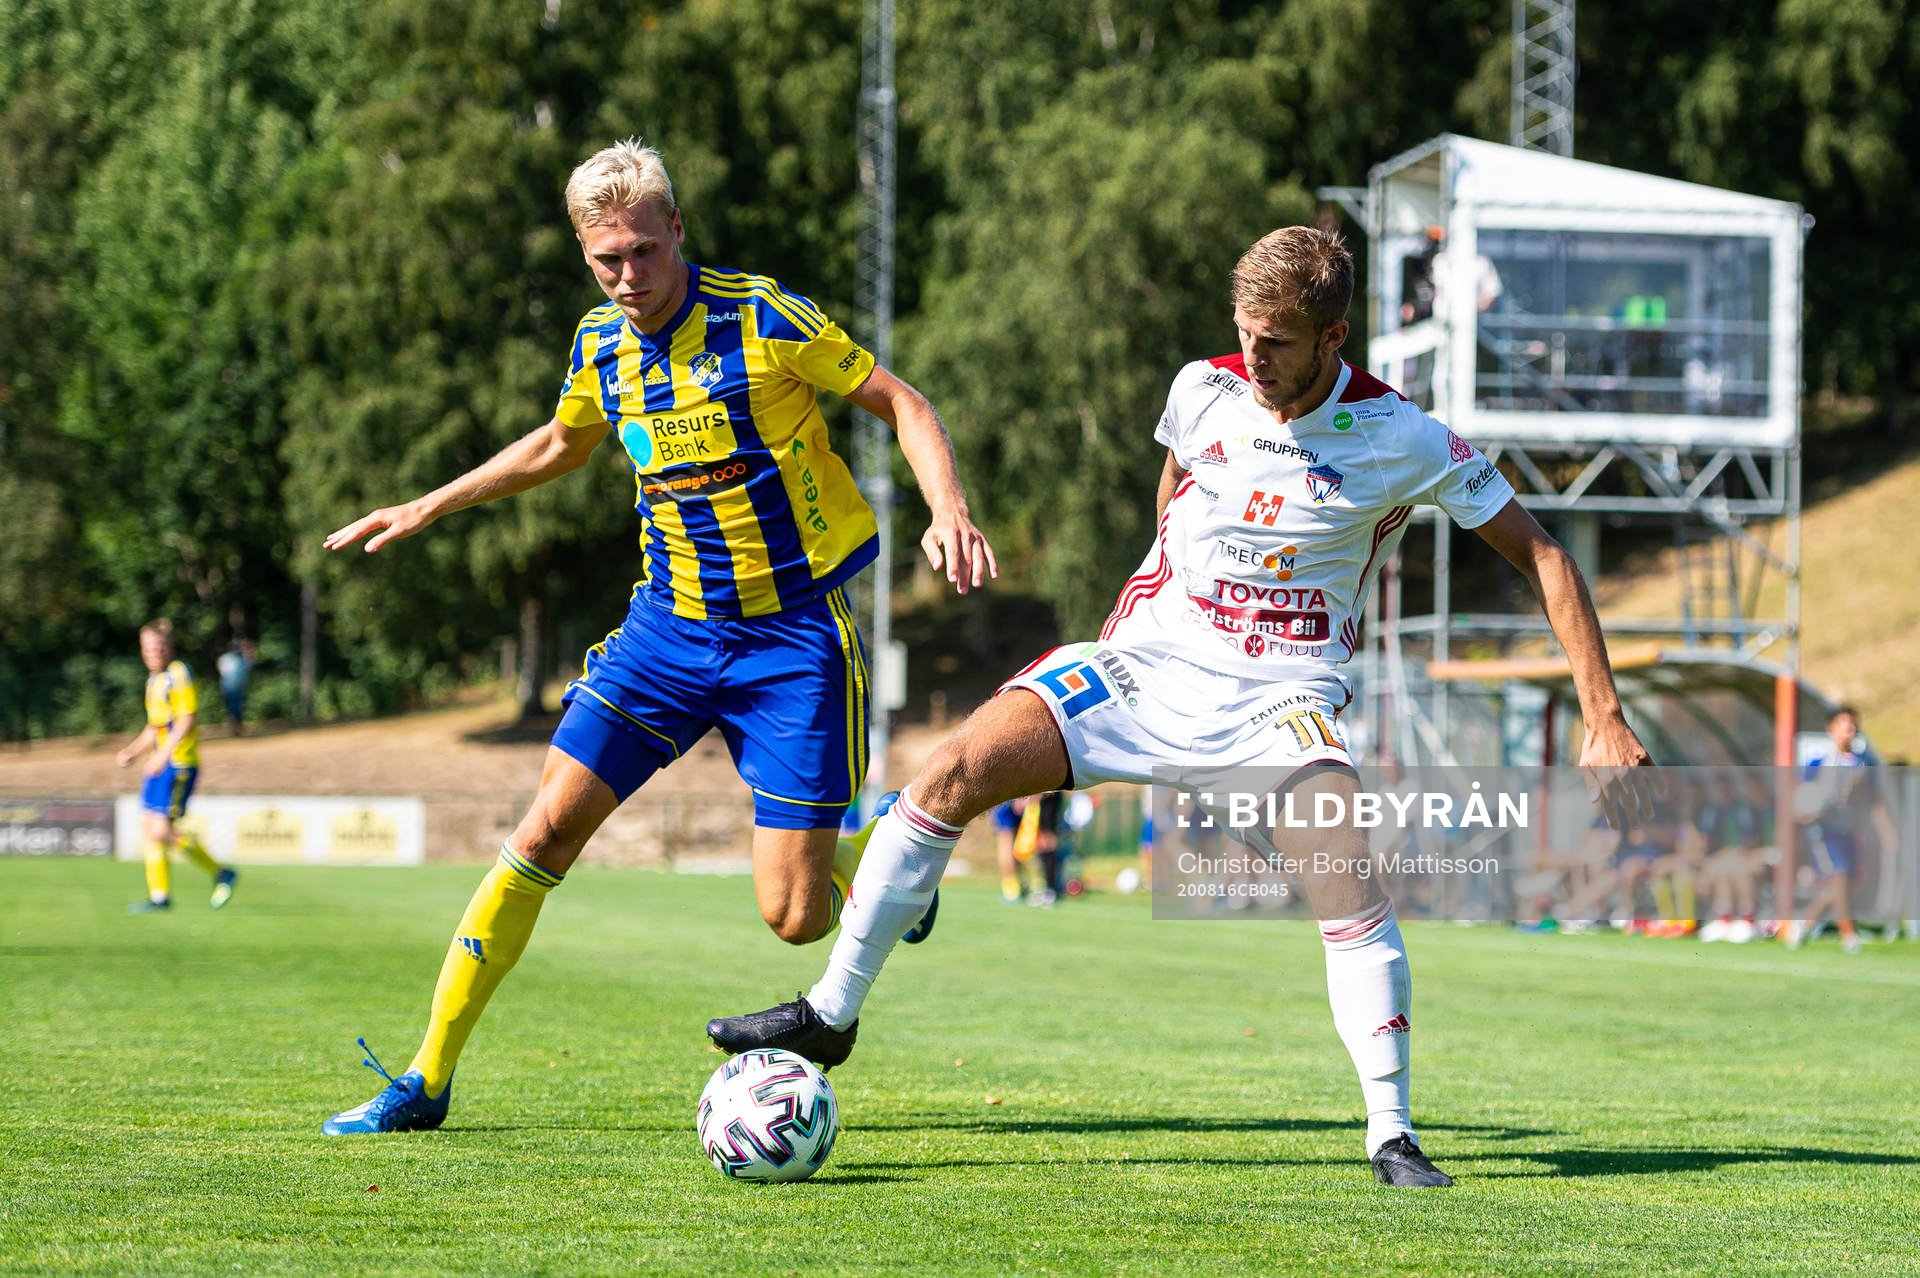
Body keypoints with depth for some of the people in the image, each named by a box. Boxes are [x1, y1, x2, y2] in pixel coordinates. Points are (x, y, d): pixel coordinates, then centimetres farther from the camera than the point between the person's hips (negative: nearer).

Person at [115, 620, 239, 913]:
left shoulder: (179, 674, -10)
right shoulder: (154, 679, 18)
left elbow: (188, 719, -18)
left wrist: (164, 754, -23)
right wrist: (133, 751, 14)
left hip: (179, 765, -9)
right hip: (160, 766, 9)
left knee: (161, 831, -14)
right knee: (148, 830, 6)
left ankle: (221, 874, -1)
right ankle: (160, 896, 13)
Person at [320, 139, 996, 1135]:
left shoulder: (765, 319, -14)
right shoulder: (601, 343, 3)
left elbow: (902, 405, -6)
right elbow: (559, 445, 25)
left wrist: (950, 511, -23)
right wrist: (425, 509, 26)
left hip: (793, 634, -4)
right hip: (667, 627, 5)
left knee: (793, 918, -9)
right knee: (544, 833, -6)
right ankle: (426, 1081, 1)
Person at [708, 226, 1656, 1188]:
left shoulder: (1405, 441, -11)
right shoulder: (1204, 390, -3)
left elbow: (1540, 556, -4)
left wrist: (1605, 721, -9)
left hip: (1279, 697, -3)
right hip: (1147, 662, 3)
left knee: (1348, 882, -28)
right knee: (953, 773, -15)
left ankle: (1391, 1134, -15)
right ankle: (833, 1011, -2)